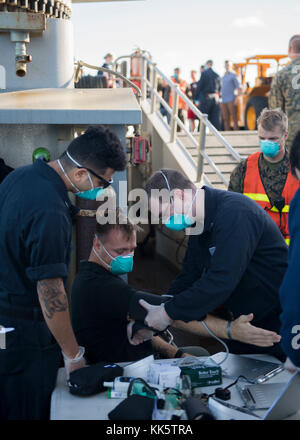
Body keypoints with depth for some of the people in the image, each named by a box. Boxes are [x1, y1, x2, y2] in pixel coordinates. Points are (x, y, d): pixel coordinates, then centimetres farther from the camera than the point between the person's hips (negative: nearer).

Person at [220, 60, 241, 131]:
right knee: (226, 119, 6)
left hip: (231, 100, -7)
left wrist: (236, 98, -15)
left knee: (234, 118, -8)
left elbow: (238, 87, -7)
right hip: (224, 101, 7)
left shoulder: (233, 75, -1)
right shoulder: (224, 76, 19)